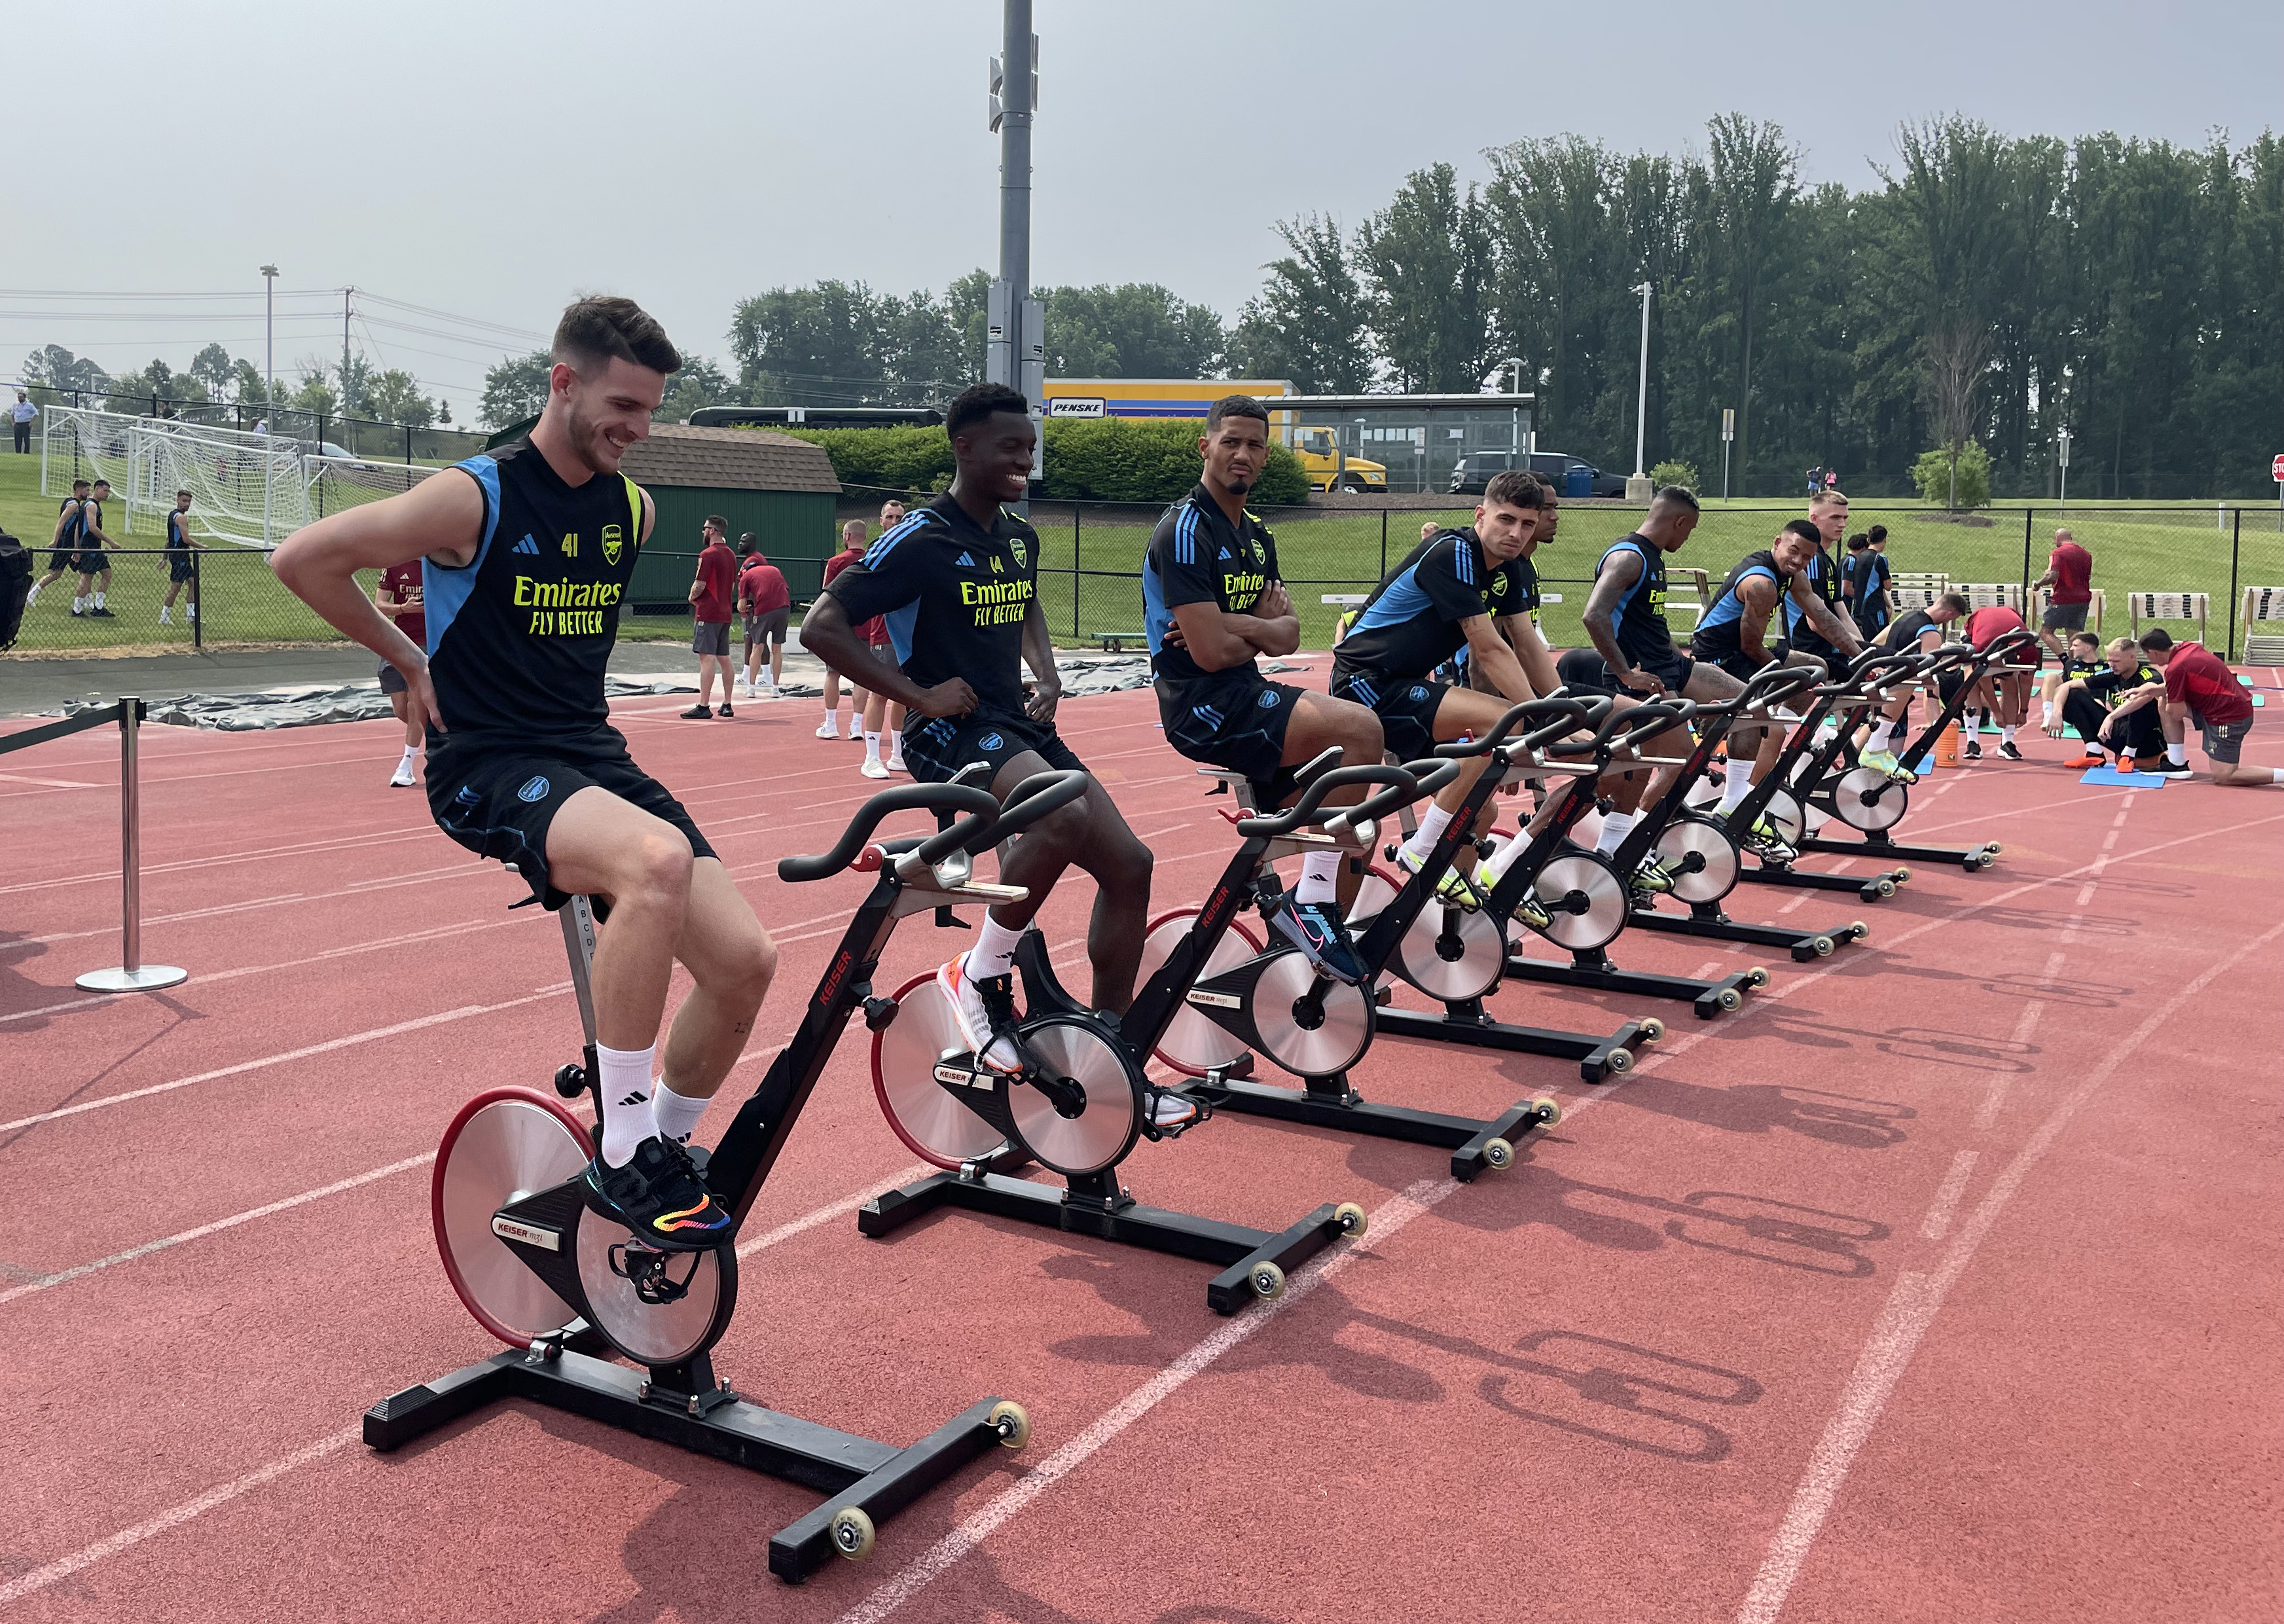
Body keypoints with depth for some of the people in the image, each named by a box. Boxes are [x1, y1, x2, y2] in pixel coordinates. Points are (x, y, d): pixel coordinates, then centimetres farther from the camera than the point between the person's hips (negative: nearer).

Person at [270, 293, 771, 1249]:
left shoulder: (634, 509, 8)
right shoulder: (476, 497, -12)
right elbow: (302, 558, -8)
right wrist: (410, 662, -1)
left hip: (591, 757, 7)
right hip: (487, 768, -6)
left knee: (745, 960, -11)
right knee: (658, 858, -38)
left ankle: (664, 1146, 16)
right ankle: (620, 1159, -23)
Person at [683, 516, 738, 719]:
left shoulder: (708, 554, -12)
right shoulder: (731, 555, 15)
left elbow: (700, 585, -16)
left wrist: (692, 597, 3)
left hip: (708, 613, -8)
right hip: (725, 613, 9)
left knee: (707, 658, -10)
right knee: (724, 658, 11)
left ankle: (703, 706, -13)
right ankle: (727, 704, 14)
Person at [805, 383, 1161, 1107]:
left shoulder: (1020, 538, 11)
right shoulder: (920, 540, -12)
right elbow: (822, 627, -17)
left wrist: (1047, 673, 14)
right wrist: (919, 694, -18)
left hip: (1019, 725, 8)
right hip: (950, 730, -8)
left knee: (1128, 864, -3)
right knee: (1065, 815, -35)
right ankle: (982, 977, -13)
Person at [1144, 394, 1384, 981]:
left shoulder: (1257, 536, 17)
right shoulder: (1186, 530, -12)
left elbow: (1289, 633, 9)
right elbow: (1211, 652, -19)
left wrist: (1239, 626, -12)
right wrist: (1260, 632, 2)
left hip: (1245, 695, 9)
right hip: (1202, 705, -9)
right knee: (1359, 729, -23)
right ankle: (1310, 901, -16)